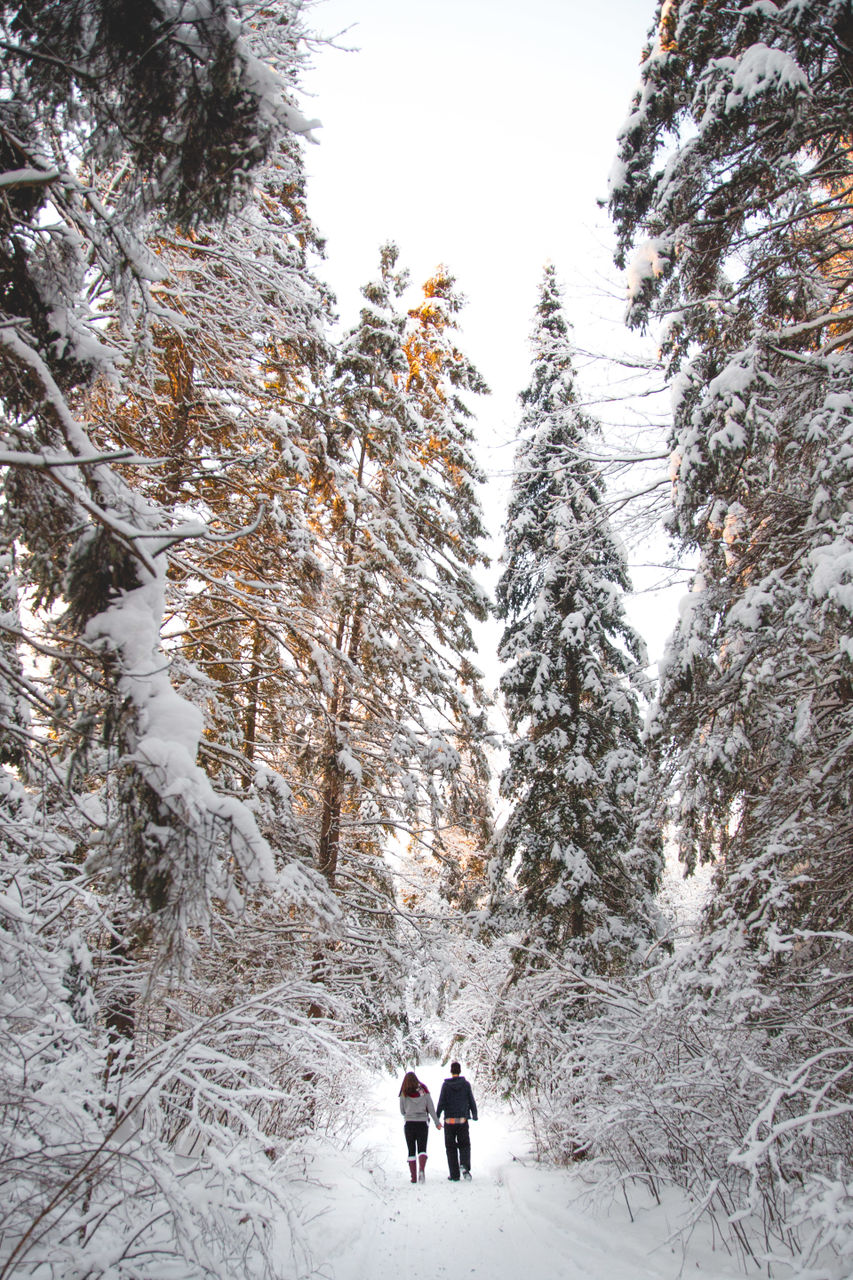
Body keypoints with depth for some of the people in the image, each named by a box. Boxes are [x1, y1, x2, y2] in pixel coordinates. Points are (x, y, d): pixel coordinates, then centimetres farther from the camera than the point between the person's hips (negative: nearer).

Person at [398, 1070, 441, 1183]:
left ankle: (414, 1177, 5)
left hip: (409, 1123, 0)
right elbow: (431, 1108, 0)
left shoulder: (404, 1094, -3)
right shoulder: (424, 1091, 0)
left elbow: (402, 1111, 5)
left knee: (411, 1151, 10)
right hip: (423, 1123, 1)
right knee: (422, 1149, 4)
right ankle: (422, 1169, -22)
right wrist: (437, 1122, 6)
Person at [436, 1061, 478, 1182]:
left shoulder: (446, 1085, -5)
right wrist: (474, 1114, 18)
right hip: (463, 1119, 1)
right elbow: (471, 1101, 3)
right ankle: (465, 1165, -15)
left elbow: (441, 1102, -7)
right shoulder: (466, 1084, -1)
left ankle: (454, 1175, 9)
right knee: (464, 1145, 11)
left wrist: (437, 1117, 4)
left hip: (449, 1120, -1)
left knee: (450, 1147, 11)